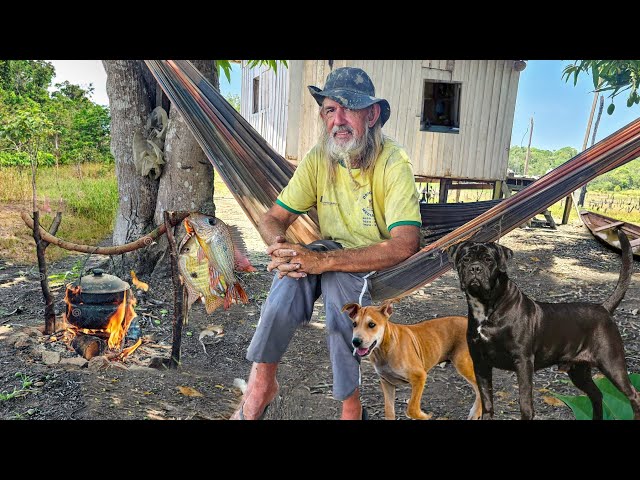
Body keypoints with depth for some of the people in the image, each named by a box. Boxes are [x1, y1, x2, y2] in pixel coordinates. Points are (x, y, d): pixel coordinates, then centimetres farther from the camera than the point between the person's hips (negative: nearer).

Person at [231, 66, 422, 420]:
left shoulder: (394, 163, -19)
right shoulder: (317, 159, -5)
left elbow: (405, 245, -30)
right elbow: (273, 219, -4)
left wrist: (324, 260, -38)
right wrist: (279, 246, -29)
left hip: (378, 263, -3)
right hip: (331, 251, 4)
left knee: (337, 281, -35)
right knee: (290, 274, -28)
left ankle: (350, 404, -16)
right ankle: (261, 382, -12)